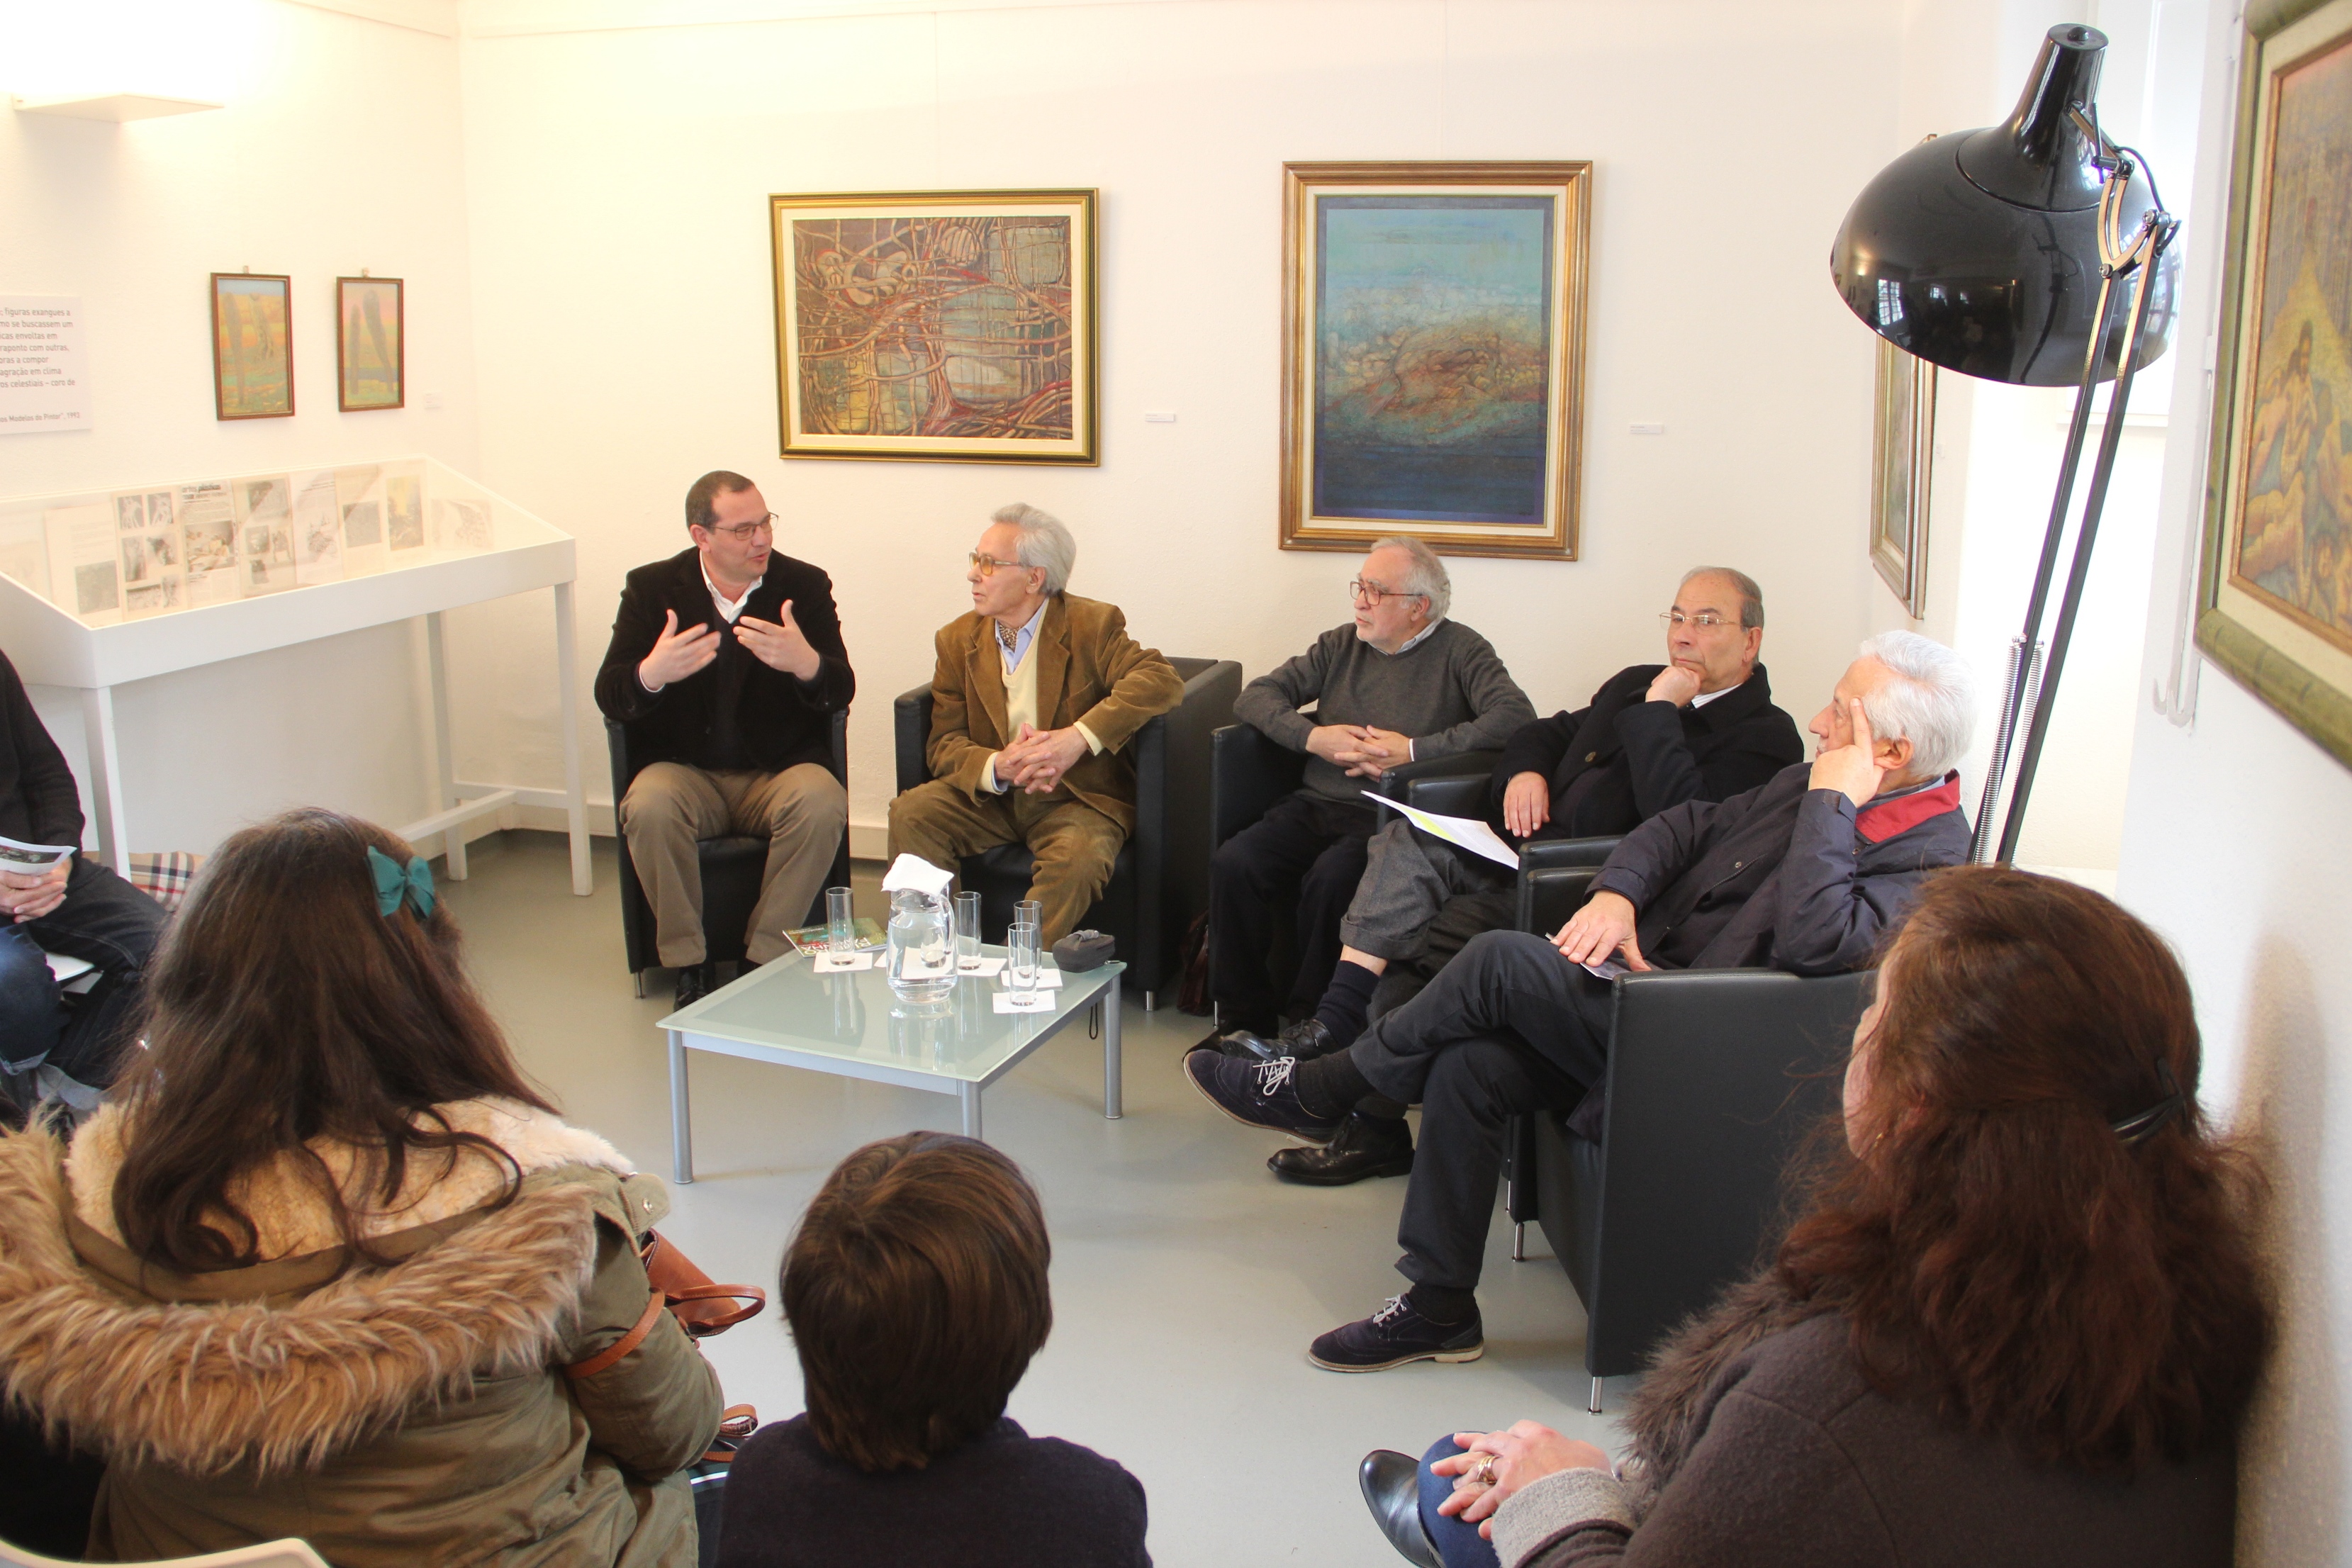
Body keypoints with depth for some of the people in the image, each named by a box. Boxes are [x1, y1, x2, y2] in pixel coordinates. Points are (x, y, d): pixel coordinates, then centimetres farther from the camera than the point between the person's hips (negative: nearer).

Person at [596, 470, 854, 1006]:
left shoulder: (804, 585, 1)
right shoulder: (652, 588, 2)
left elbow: (841, 691, -6)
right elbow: (609, 697, -5)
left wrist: (806, 663, -31)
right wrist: (651, 675, -29)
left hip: (781, 769, 0)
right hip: (686, 769, 0)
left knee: (822, 805, -31)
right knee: (649, 808, -31)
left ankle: (766, 958, -17)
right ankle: (688, 963, -14)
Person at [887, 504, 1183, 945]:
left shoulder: (1092, 624, -5)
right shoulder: (958, 640, 6)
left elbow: (1163, 681, -21)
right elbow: (945, 743, 1)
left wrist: (1079, 737, -31)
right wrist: (997, 768, -23)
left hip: (1076, 799, -4)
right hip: (989, 796, 4)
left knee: (1079, 857, -35)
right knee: (910, 815, -22)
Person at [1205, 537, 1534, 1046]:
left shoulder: (1459, 651, 3)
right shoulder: (1341, 645, 18)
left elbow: (1515, 716, -15)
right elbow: (1256, 696, 15)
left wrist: (1414, 751, -16)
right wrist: (1312, 737, -4)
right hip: (1316, 806, 5)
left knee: (1331, 879, -34)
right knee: (1234, 865, -22)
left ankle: (1310, 1019, -12)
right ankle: (1244, 1018, -7)